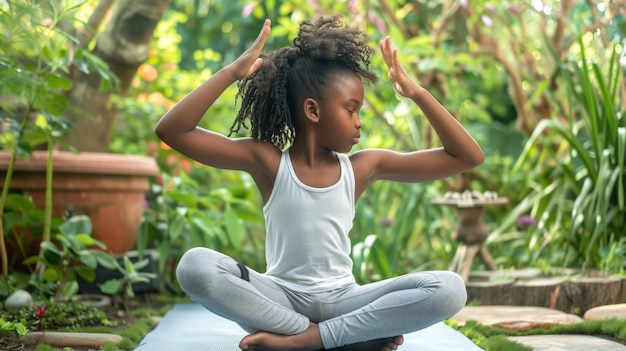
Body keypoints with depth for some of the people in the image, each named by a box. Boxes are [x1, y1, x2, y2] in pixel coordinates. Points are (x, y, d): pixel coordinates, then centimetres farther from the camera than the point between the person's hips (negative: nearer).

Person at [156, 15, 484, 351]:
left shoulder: (363, 167, 3)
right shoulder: (267, 161, -4)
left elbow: (467, 157, 4)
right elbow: (171, 131, -13)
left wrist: (416, 92, -4)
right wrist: (232, 71, -19)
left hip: (341, 300, 2)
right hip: (280, 297, -1)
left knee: (449, 288, -21)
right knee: (195, 265, -29)